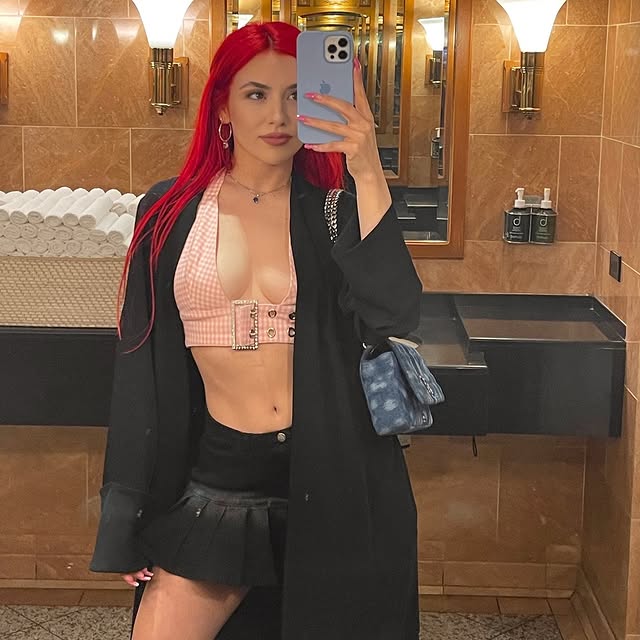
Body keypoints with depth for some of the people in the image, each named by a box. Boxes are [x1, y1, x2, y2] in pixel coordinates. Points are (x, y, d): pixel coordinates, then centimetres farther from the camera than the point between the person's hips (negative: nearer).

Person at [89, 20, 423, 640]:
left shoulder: (335, 210, -1)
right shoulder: (170, 212, 2)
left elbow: (394, 315, -19)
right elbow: (141, 363, 5)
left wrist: (368, 174, -28)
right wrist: (128, 510, 7)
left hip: (330, 474, -1)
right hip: (215, 478, 1)